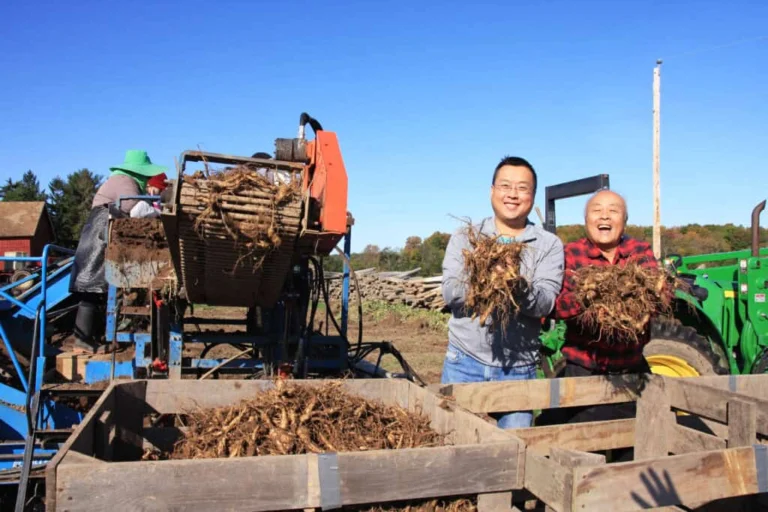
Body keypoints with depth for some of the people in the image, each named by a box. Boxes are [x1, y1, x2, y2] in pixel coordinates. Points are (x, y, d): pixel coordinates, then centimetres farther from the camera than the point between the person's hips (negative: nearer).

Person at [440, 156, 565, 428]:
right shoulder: (465, 238, 5)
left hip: (519, 368, 0)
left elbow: (545, 303, -10)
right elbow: (450, 293, -6)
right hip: (464, 362, 1)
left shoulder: (549, 245, 2)